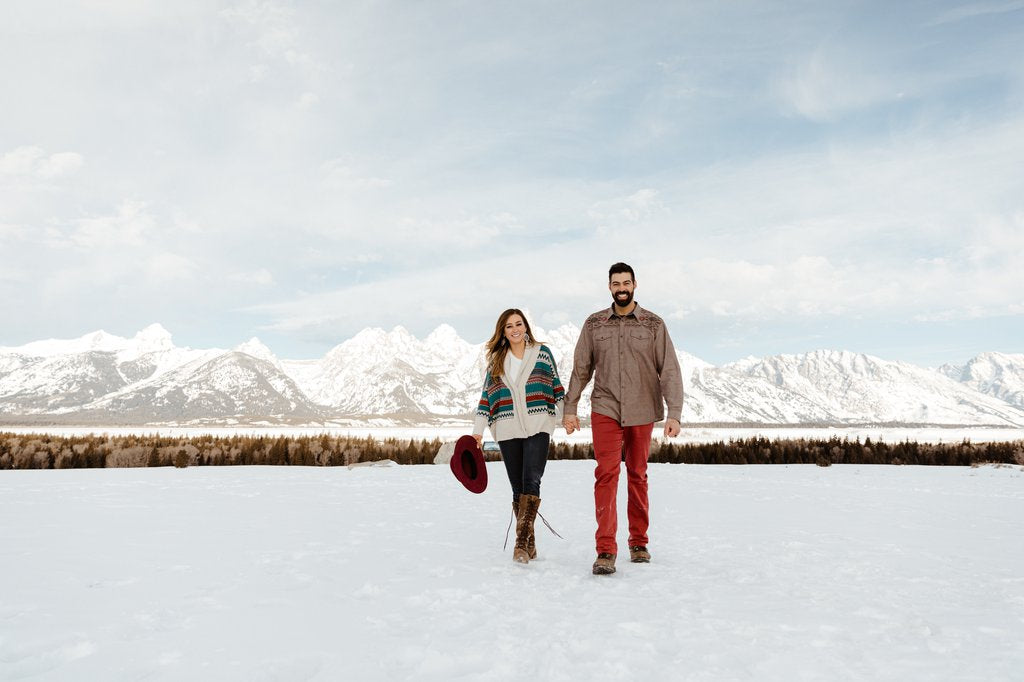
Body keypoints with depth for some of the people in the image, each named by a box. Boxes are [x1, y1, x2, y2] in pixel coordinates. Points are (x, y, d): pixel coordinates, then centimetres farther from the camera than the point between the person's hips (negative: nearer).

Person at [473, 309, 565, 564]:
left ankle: (521, 541, -18)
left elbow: (556, 387, 11)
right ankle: (529, 543, 13)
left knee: (531, 481, -17)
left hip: (538, 427, -2)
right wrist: (477, 431, 8)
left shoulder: (542, 352, 8)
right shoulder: (496, 359, 13)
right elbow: (486, 396, 13)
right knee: (518, 488, 4)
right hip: (508, 430, 2)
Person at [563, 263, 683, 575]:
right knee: (606, 474, -11)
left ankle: (638, 543, 25)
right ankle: (606, 551, -9)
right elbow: (580, 369, 10)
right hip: (605, 409, 0)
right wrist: (570, 408, 7)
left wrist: (674, 414, -10)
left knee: (637, 476, 10)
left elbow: (670, 371, -2)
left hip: (642, 412, 0)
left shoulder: (654, 324, 2)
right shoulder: (594, 324, 6)